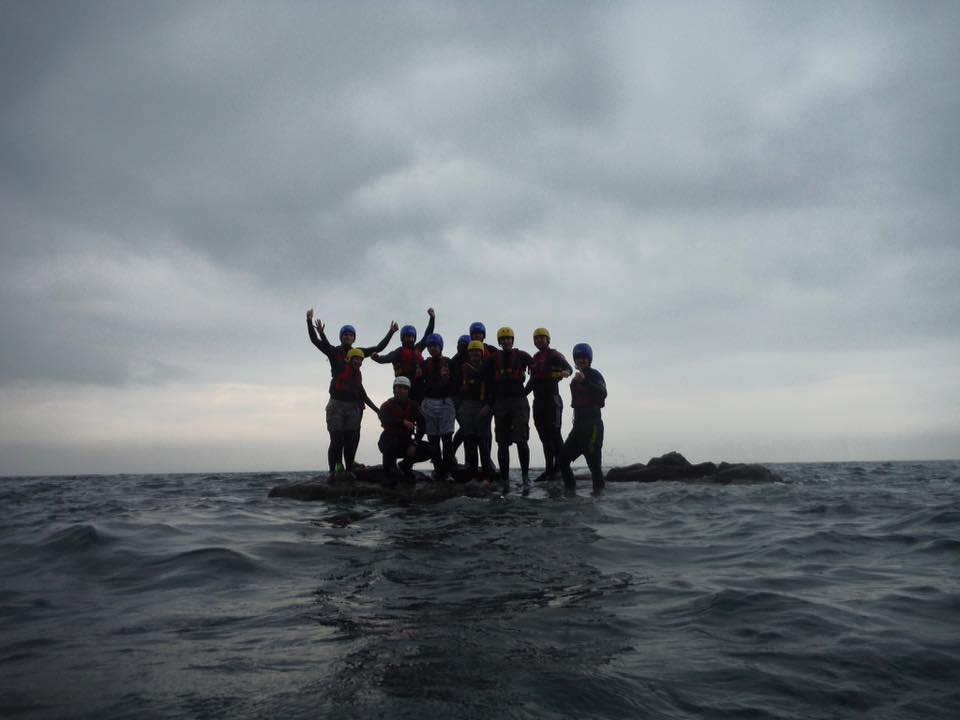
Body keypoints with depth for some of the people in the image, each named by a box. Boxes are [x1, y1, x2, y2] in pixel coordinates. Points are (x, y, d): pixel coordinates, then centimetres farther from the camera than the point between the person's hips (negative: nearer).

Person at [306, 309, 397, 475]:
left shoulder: (358, 352, 14)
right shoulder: (333, 351, 5)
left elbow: (379, 347, 20)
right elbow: (315, 340, -3)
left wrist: (390, 332, 20)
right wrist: (309, 321, -11)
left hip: (354, 402, 3)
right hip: (337, 402, -3)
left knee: (352, 439, 3)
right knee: (336, 439, -8)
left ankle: (349, 470, 10)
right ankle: (333, 472, -5)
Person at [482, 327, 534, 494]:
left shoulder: (522, 356, 4)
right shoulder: (493, 359, 11)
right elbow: (490, 383, 13)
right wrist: (489, 404, 9)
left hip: (519, 400, -3)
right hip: (500, 403, 3)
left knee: (521, 440, -15)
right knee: (502, 443, 4)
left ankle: (526, 477, -5)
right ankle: (504, 480, 10)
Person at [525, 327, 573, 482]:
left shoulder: (554, 355, -2)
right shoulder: (535, 358, 20)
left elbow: (568, 368, -17)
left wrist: (566, 372, -40)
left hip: (552, 399, -7)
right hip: (538, 401, 7)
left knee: (554, 433, -10)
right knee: (544, 436, 8)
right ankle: (549, 469, 12)